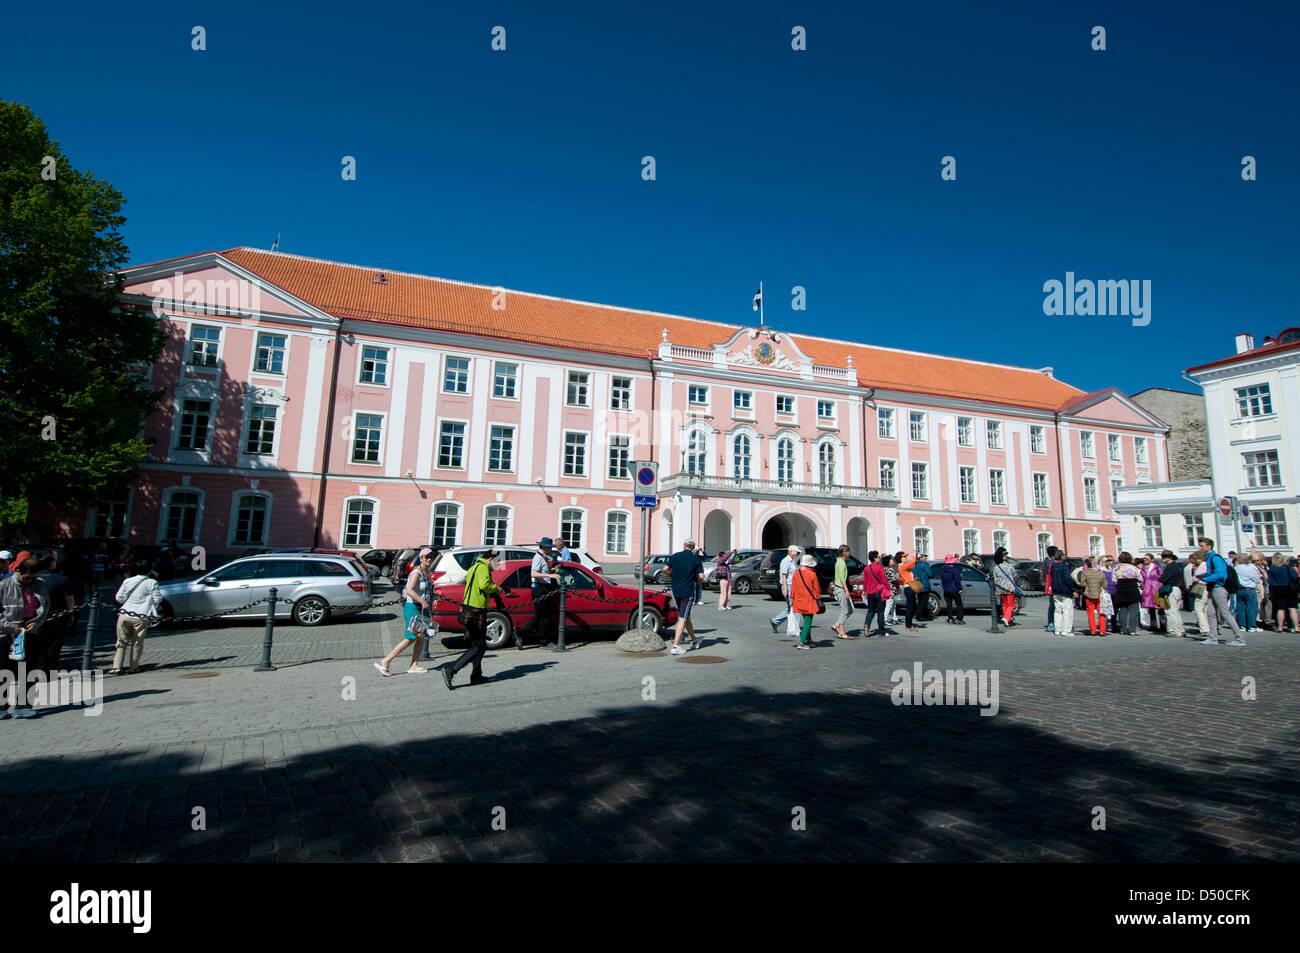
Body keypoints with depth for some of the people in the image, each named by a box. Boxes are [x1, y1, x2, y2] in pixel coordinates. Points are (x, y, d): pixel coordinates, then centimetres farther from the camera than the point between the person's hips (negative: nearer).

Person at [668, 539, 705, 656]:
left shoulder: (675, 556, 3)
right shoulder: (696, 559, -5)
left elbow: (666, 569, 5)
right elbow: (701, 577, -9)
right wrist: (697, 582, 12)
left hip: (676, 590, 4)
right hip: (688, 591, -4)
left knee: (686, 616, 18)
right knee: (682, 618, -4)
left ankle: (694, 639, 34)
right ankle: (675, 646, -10)